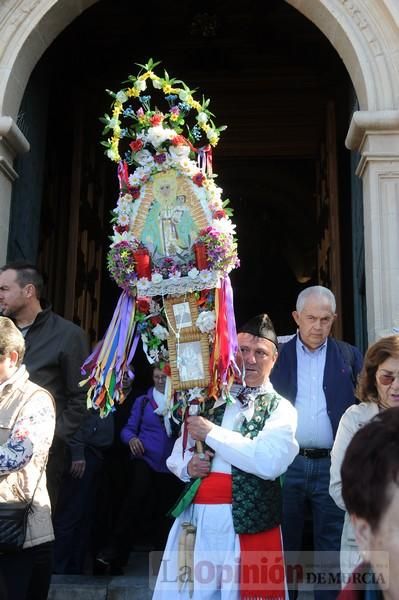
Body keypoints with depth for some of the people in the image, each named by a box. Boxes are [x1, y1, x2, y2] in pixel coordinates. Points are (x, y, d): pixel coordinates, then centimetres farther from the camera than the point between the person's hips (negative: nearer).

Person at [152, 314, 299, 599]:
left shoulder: (280, 409, 0)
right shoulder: (211, 400, 13)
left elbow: (269, 462, -18)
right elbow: (177, 453, 20)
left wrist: (211, 433, -13)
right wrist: (187, 466, -4)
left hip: (246, 523, -3)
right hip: (193, 517, 4)